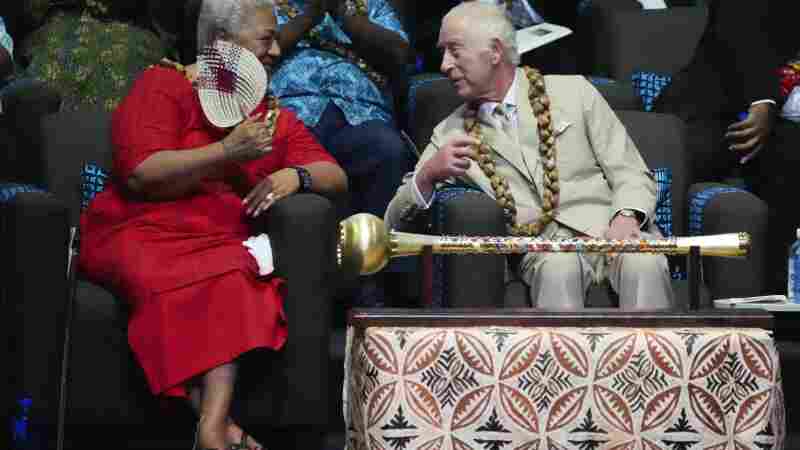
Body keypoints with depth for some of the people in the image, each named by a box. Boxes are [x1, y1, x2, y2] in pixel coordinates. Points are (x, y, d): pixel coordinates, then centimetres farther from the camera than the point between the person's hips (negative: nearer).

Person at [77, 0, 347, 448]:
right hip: (140, 234, -3)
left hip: (223, 244, 4)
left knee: (232, 281, -33)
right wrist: (227, 152, -17)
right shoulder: (163, 86, 3)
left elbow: (336, 177, 13)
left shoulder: (272, 115, 19)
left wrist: (295, 175, -10)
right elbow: (140, 175, -11)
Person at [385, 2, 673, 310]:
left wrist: (625, 218, -14)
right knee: (558, 268, -36)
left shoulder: (573, 92, 13)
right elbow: (396, 223, 12)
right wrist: (428, 175, -9)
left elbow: (632, 175, 10)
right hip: (542, 249, 0)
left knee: (643, 263, -35)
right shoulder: (450, 134, 16)